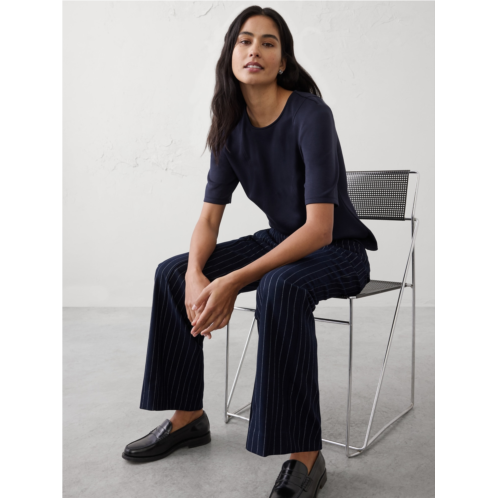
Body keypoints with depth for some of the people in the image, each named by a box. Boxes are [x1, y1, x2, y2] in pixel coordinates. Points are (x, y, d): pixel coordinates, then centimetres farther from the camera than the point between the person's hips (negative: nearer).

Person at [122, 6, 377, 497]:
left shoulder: (311, 115, -21)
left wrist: (234, 281, -32)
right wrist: (196, 274, -24)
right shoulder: (232, 126, -2)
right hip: (280, 241, 6)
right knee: (173, 273, -5)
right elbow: (209, 217, -3)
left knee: (281, 287, -39)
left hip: (339, 250, -6)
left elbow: (319, 229, -28)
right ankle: (188, 417, 7)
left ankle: (306, 457, -23)